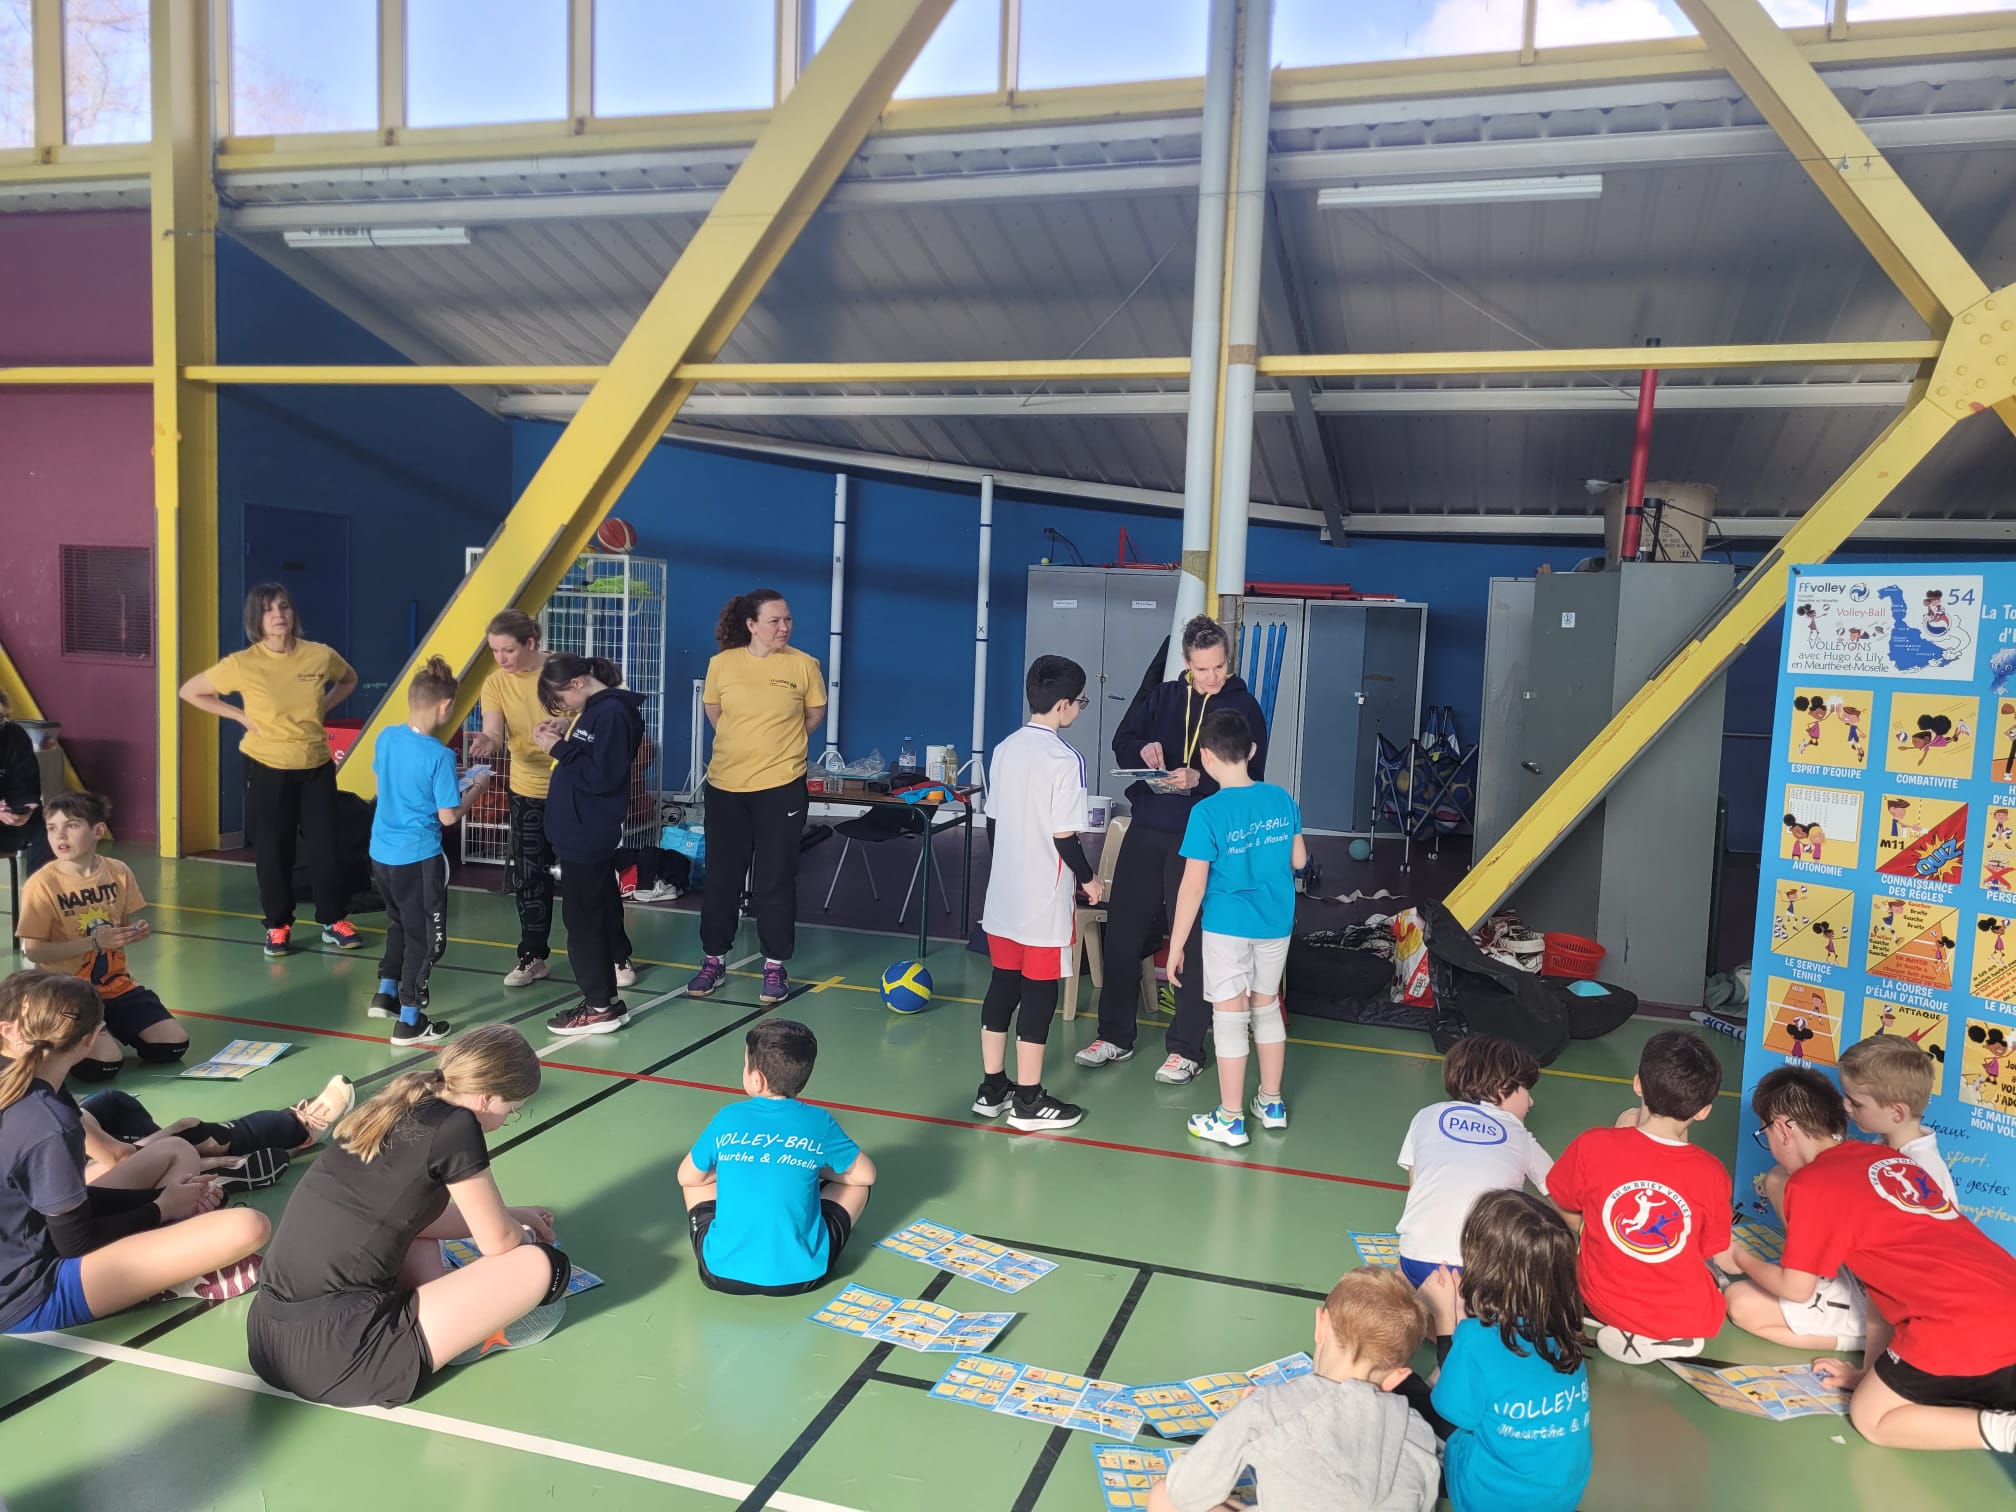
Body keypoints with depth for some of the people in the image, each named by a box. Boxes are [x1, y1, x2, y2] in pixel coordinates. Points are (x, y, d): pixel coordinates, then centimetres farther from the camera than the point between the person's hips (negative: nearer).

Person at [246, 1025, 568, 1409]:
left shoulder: (393, 1111, 12)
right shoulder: (455, 1126, -11)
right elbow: (499, 1243, 1)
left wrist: (509, 1217, 33)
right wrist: (526, 1233, 24)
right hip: (338, 1358, -9)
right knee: (542, 1265, -4)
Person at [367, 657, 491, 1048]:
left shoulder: (386, 738, -1)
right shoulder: (440, 755, -20)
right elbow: (448, 816, -17)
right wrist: (475, 790, 0)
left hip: (381, 852, 7)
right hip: (419, 858, -7)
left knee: (399, 923, 27)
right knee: (425, 937, 6)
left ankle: (386, 992, 32)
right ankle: (409, 1021, 11)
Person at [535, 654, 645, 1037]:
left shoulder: (611, 712, -20)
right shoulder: (597, 709, 9)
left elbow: (601, 776, -24)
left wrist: (560, 749, -18)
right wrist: (566, 736, 0)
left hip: (586, 834, -10)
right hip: (585, 830, 10)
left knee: (582, 914, -7)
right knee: (601, 898, 23)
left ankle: (601, 1005, -4)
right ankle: (618, 963, 40)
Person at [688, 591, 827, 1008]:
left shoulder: (804, 665, -6)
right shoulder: (721, 663, -3)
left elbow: (814, 715, 7)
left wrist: (779, 744, 8)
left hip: (781, 786, -2)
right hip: (725, 785, 2)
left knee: (774, 880, 4)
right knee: (721, 876, 10)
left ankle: (776, 966, 16)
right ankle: (714, 960, 23)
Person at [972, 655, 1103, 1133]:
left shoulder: (1004, 750, 5)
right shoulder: (1065, 759, -17)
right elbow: (1064, 835, -18)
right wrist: (1089, 880, -3)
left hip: (1002, 896, 7)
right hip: (1043, 901, -7)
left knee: (1003, 985, 14)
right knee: (1039, 993, 2)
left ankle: (992, 1088, 23)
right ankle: (1028, 1101, 10)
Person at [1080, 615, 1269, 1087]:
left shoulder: (1244, 707, -3)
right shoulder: (1163, 697, 7)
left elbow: (1249, 778, -10)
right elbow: (1122, 740, 7)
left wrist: (1199, 780, -26)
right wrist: (1142, 750, -15)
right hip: (1146, 832, 4)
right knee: (1123, 932, 9)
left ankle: (1186, 1049, 16)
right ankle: (1115, 1035, 24)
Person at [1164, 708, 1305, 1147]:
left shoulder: (1207, 813, -18)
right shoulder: (1282, 799, -3)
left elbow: (1193, 886, -17)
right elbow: (1298, 861, 8)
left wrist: (1175, 945, -9)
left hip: (1227, 926, -5)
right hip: (1276, 923, 5)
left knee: (1230, 1015, 5)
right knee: (1267, 1005, 19)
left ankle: (1230, 1119, 13)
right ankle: (1271, 1103, 31)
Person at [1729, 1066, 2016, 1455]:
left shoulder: (1810, 1183, -1)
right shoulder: (1892, 1160, 21)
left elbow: (1796, 1288, 7)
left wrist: (1745, 1260, 27)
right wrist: (1868, 1372, 28)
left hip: (1961, 1325, -7)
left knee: (1871, 1418, 12)